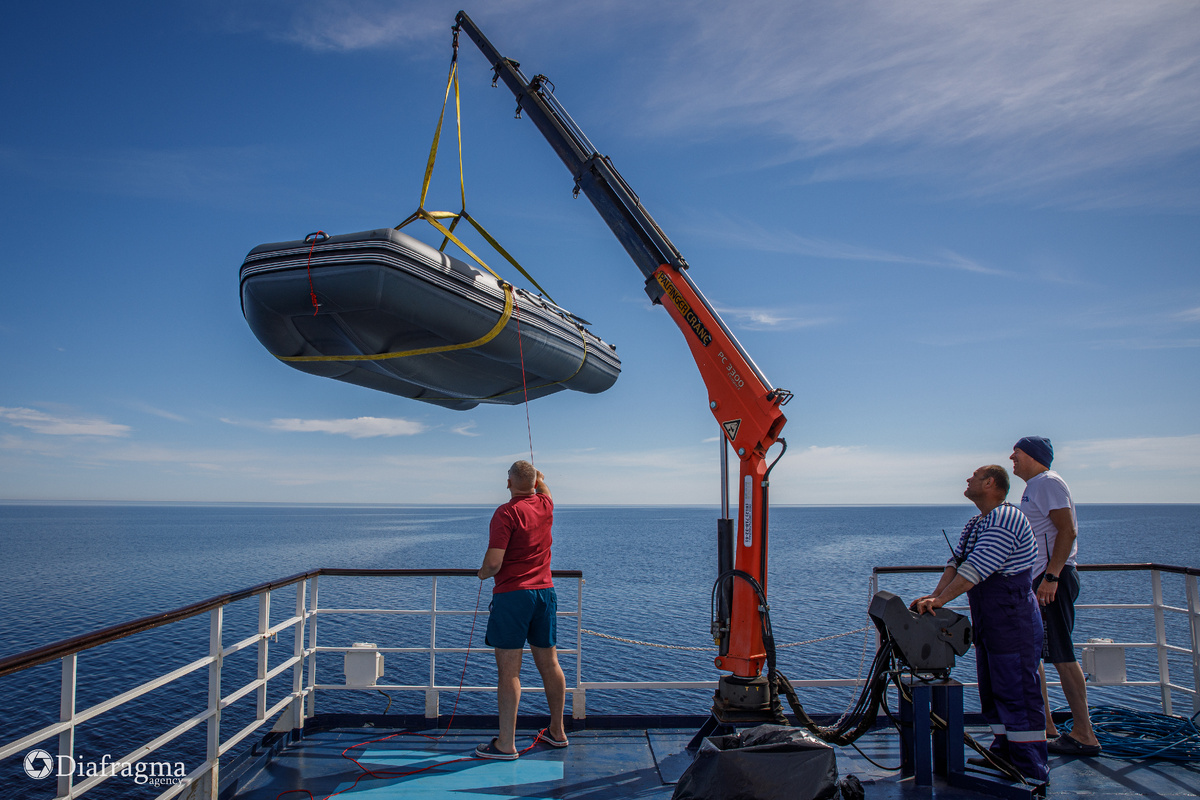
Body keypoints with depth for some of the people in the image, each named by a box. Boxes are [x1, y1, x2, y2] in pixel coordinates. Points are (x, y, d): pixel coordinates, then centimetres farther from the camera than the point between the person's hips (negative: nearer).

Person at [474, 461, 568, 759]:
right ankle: (557, 731, 26)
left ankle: (506, 744, 3)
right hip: (544, 592, 7)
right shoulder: (545, 505, 5)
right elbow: (543, 487, 32)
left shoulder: (506, 513, -13)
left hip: (512, 595, -7)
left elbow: (493, 562, -19)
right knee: (549, 664, 14)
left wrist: (483, 573, 2)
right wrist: (537, 475, 52)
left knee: (508, 670, -2)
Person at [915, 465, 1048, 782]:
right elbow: (956, 562, 7)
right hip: (987, 624, 10)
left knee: (1017, 694, -4)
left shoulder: (1006, 518, -18)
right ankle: (1003, 754, 27)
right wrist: (935, 594, -9)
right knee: (993, 693, 16)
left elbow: (977, 567, -26)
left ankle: (1030, 770, 3)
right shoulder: (976, 523, 14)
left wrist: (941, 600, -28)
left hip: (1014, 622, -10)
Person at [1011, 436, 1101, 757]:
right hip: (1038, 580, 11)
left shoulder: (1048, 483, -10)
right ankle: (1045, 727, 20)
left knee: (1061, 655, -8)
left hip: (1053, 579, -11)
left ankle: (1084, 735, -2)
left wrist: (1051, 577, -26)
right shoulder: (1034, 486, 21)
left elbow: (1068, 530, -21)